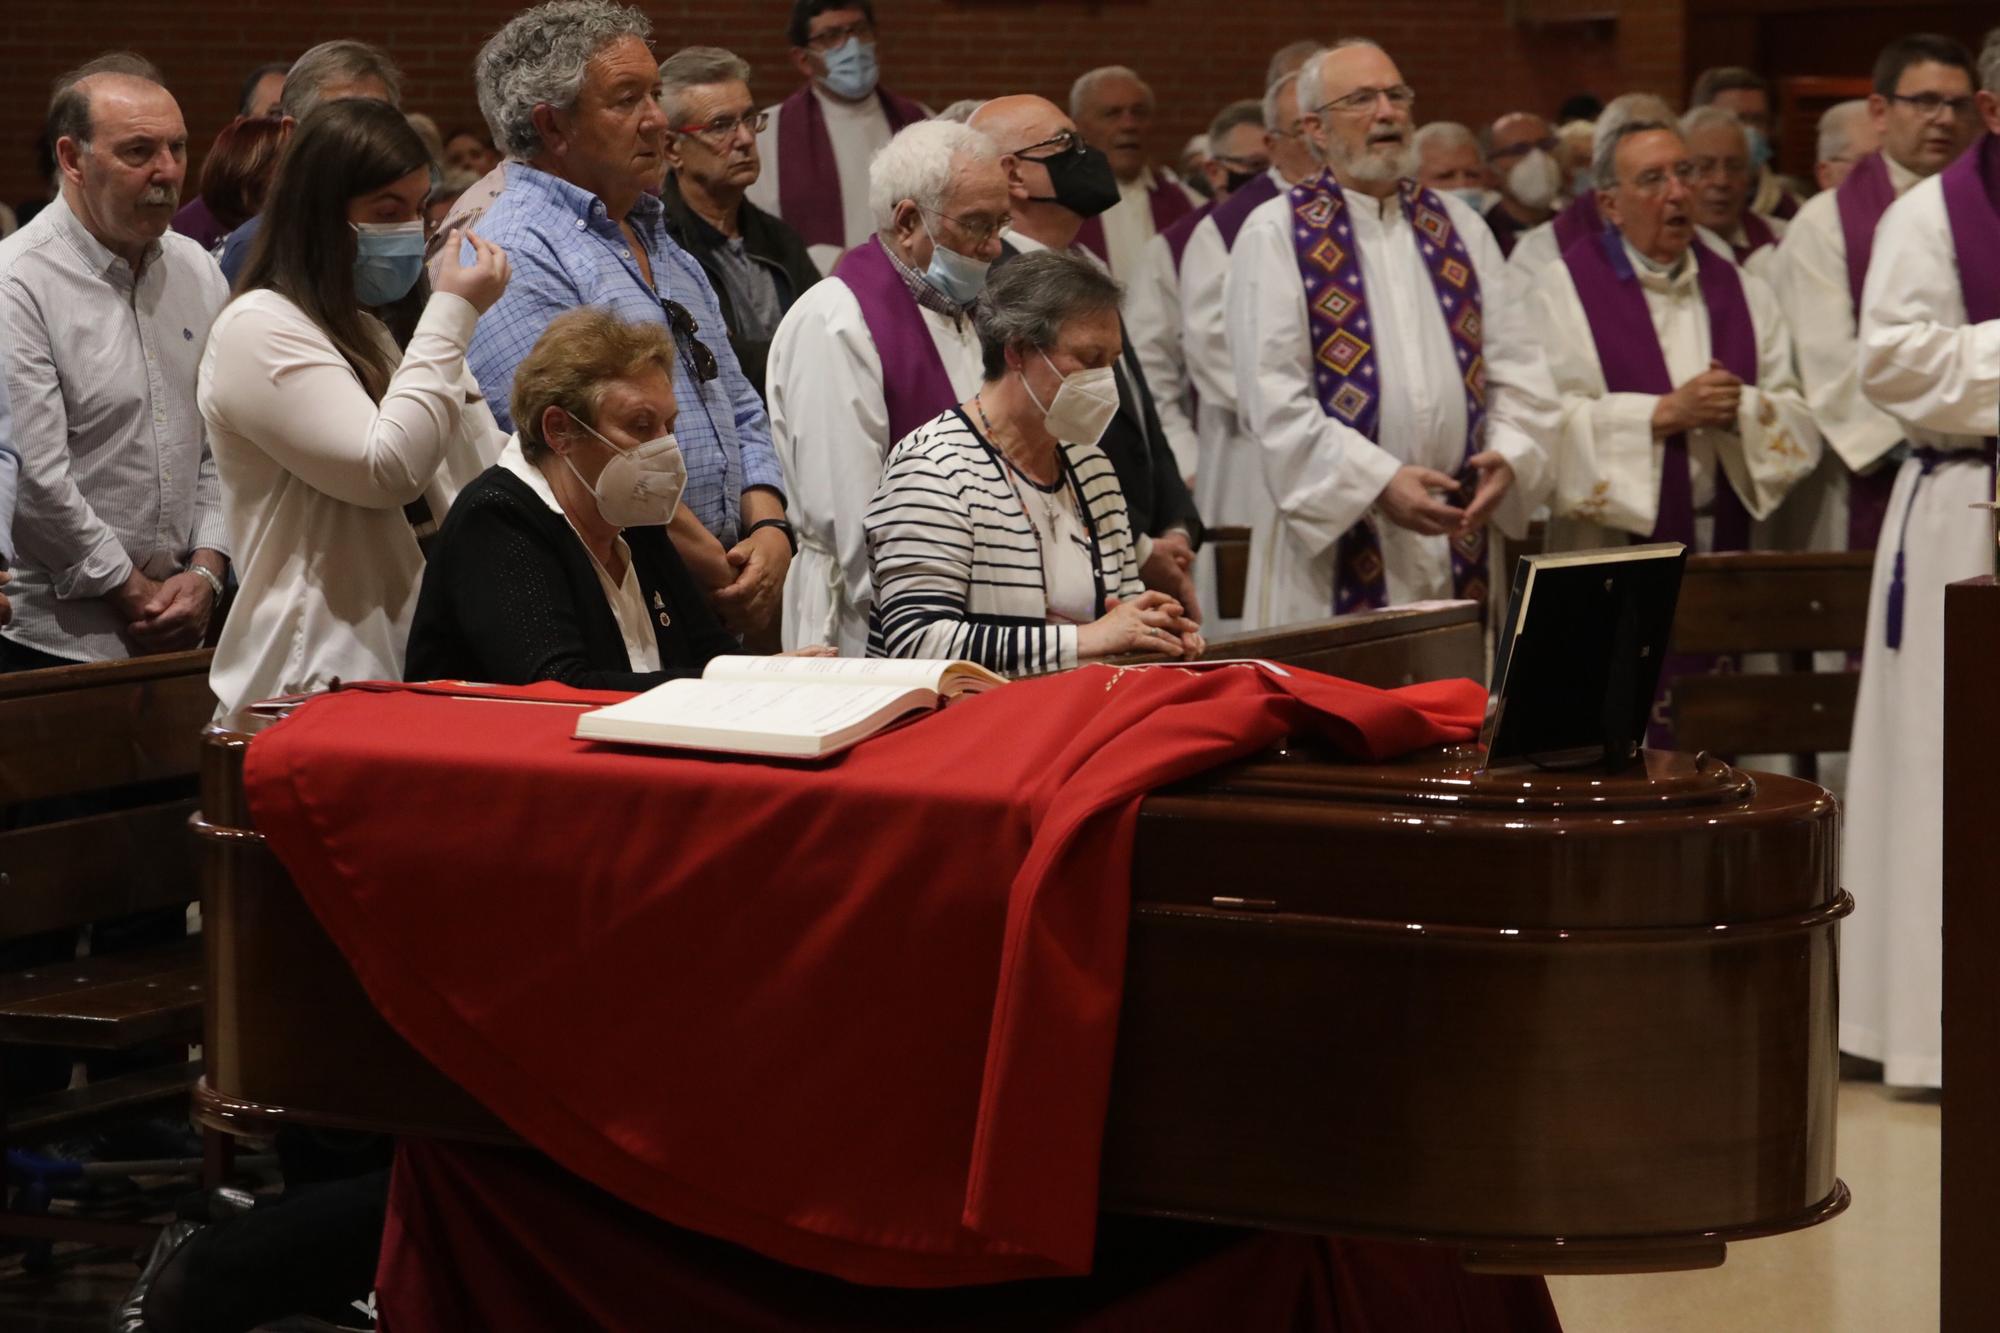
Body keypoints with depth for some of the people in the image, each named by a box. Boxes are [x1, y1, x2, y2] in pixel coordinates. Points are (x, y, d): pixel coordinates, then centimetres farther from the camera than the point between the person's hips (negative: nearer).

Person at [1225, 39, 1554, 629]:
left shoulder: (1460, 228, 14)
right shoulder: (1275, 233, -1)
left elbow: (1515, 371, 10)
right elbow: (1274, 396, -10)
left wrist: (1507, 456, -10)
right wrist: (1377, 481, -19)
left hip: (1459, 537, 4)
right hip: (1331, 534, -4)